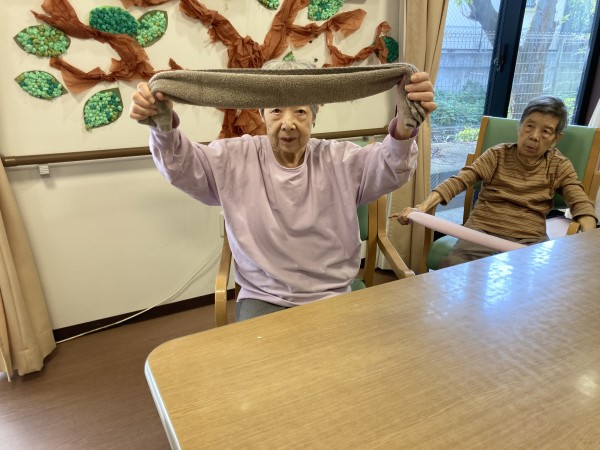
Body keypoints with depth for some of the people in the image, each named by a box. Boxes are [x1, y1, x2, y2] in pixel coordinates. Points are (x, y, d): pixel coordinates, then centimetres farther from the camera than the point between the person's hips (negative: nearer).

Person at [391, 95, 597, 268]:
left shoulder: (560, 167, 13)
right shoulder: (497, 155, 9)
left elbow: (582, 205, 2)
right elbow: (458, 181, -5)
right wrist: (422, 207, -21)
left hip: (529, 240, 2)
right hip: (482, 231, -1)